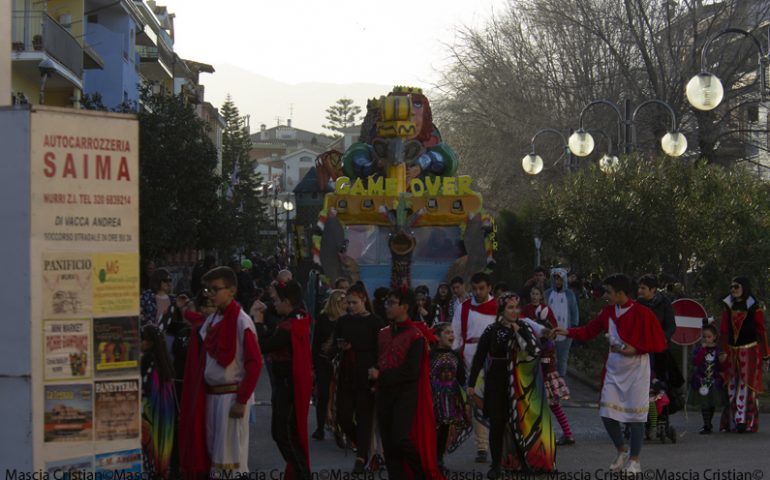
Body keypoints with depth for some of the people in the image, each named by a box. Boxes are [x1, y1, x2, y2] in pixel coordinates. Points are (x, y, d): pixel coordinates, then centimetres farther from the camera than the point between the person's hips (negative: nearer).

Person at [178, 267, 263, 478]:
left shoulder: (241, 321, -12)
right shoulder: (210, 321, 10)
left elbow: (254, 363, -15)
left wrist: (242, 400, -16)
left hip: (231, 395, -7)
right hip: (210, 395, 7)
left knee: (231, 456, -5)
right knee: (212, 453, 10)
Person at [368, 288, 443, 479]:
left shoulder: (415, 335, -9)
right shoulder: (384, 333, 12)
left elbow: (411, 371, -15)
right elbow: (376, 361, 16)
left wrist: (381, 376, -14)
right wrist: (373, 374, -7)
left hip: (405, 394, -6)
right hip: (384, 393, 6)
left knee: (400, 439, -16)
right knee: (388, 443, 4)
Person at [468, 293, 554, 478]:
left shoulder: (524, 328, 2)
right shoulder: (492, 330, -2)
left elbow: (534, 351, -12)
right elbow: (479, 358, 1)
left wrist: (518, 332, -14)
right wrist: (471, 383, 0)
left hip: (519, 383, 1)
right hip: (496, 382, -1)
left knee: (520, 421, 1)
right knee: (497, 422, 0)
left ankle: (524, 462, 13)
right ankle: (496, 464, 8)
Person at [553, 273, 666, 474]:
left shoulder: (642, 313, -16)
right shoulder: (608, 311, 1)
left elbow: (659, 343, -12)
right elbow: (589, 331, 7)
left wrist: (635, 349, -19)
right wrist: (567, 332, -5)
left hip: (636, 370, -6)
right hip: (613, 370, 6)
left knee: (635, 415, 0)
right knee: (607, 414, 3)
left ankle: (635, 459, 15)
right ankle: (622, 451, 25)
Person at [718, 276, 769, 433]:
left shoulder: (754, 309, -2)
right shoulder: (728, 308, 9)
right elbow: (723, 331, 4)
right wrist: (723, 351, -9)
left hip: (750, 352, -4)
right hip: (732, 351, 4)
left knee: (746, 385, -7)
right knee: (732, 387, 2)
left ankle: (745, 422, -8)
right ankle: (731, 422, 4)